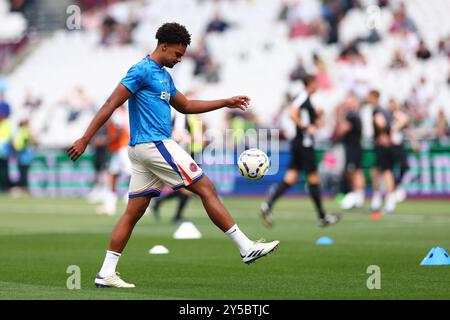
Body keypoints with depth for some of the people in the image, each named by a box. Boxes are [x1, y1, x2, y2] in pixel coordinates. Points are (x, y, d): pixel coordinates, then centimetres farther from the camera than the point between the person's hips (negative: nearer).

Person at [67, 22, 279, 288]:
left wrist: (226, 103, 28)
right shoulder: (142, 71, -11)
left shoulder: (164, 76, 19)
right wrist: (85, 140, -19)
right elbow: (111, 105, -15)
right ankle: (247, 248, -3)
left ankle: (106, 274, 3)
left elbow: (186, 106, 31)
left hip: (144, 149, 10)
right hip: (154, 145, -10)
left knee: (134, 212, 6)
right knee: (207, 189, -6)